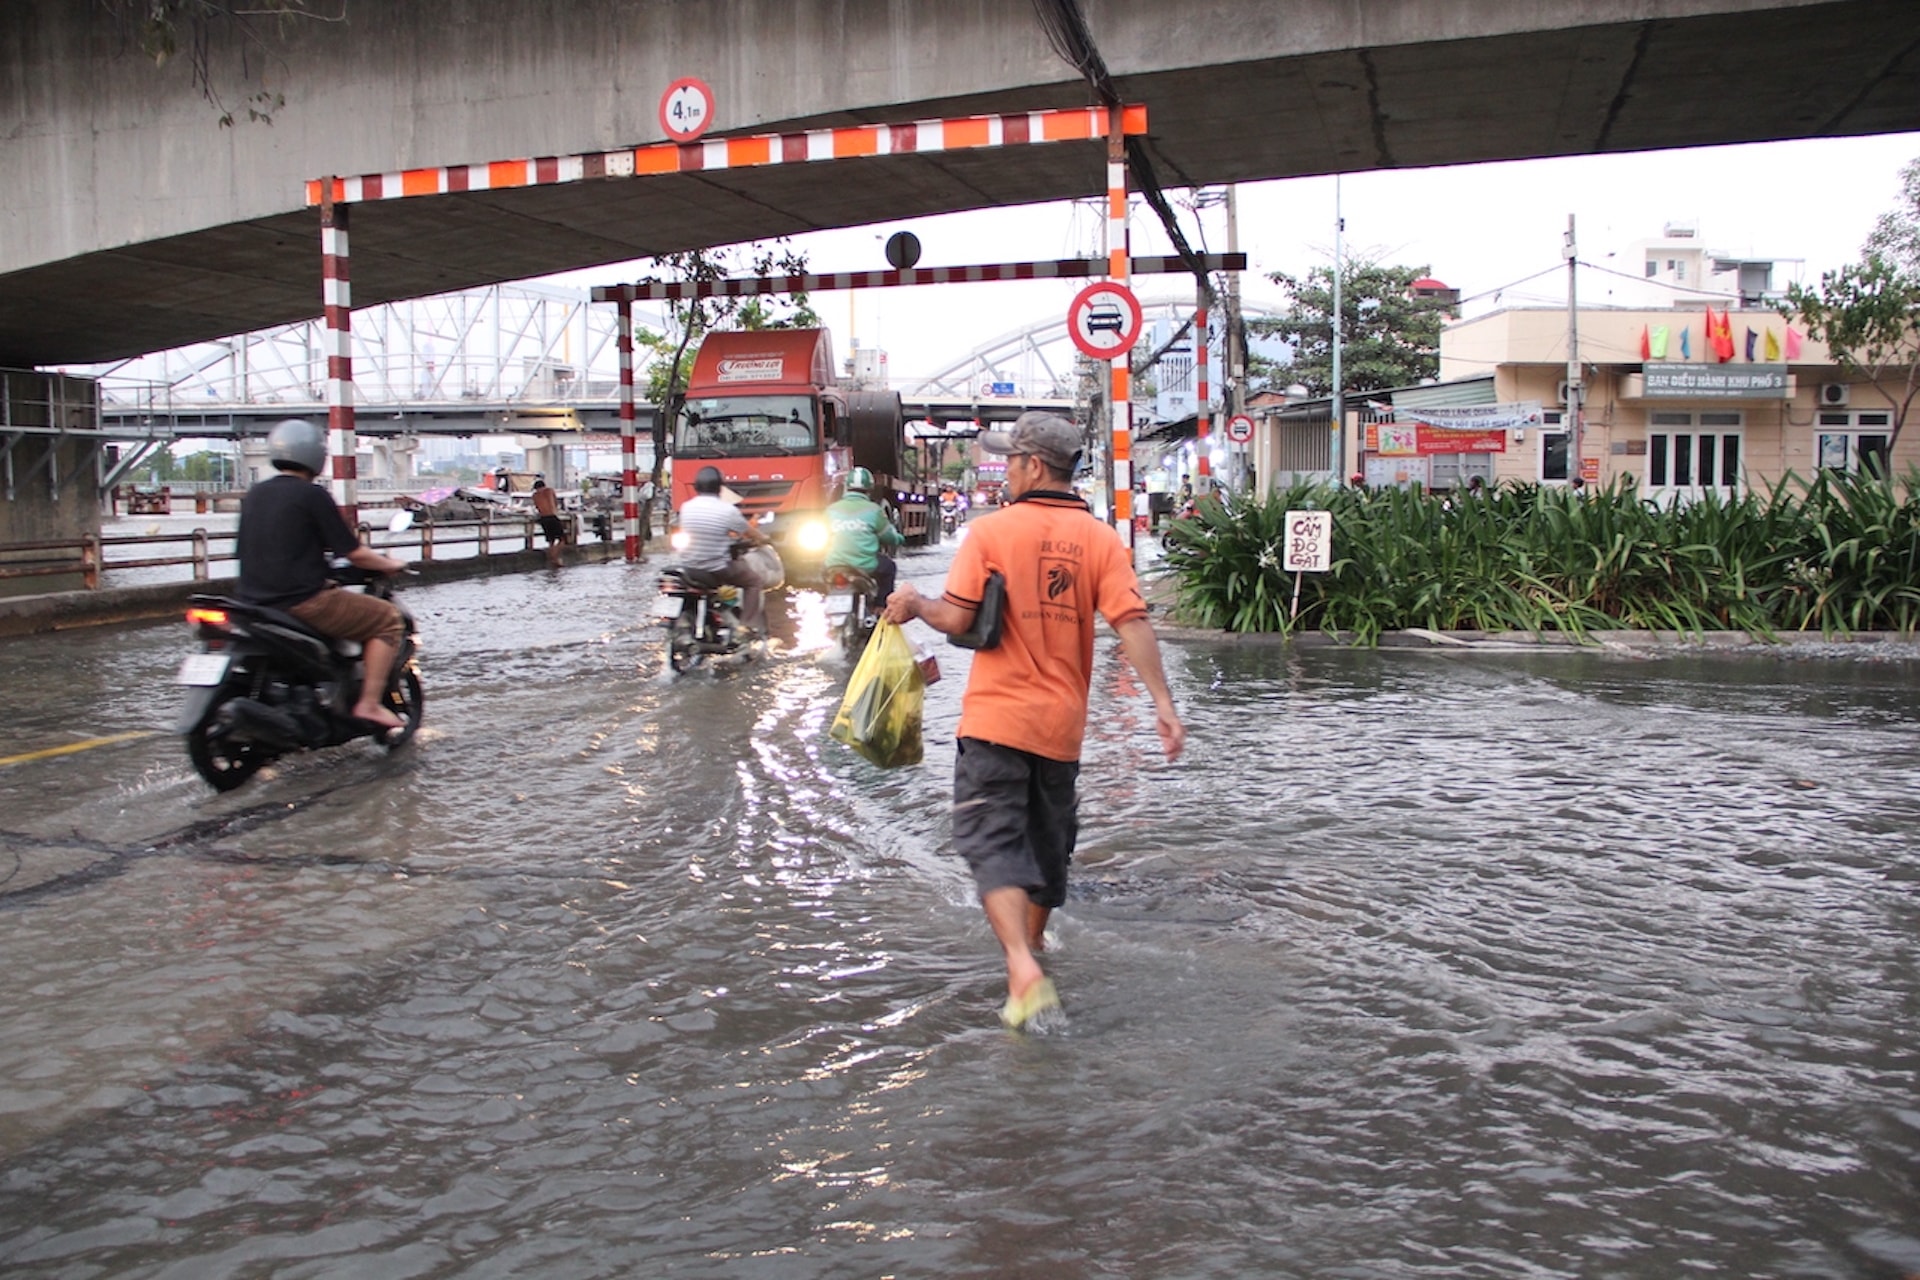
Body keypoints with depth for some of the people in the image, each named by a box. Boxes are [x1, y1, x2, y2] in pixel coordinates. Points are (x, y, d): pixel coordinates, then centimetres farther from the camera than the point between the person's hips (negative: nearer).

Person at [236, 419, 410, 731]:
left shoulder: (253, 495, 12)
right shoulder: (311, 495, -10)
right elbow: (353, 554, -9)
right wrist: (389, 564, 8)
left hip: (255, 601, 8)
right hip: (302, 600, -8)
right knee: (387, 619, 3)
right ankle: (369, 703, -6)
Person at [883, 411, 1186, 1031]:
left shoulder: (990, 531, -8)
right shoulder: (1100, 539, 0)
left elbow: (958, 619, -11)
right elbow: (1132, 624, -8)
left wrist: (915, 604, 9)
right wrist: (1164, 704, -8)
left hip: (996, 718, -4)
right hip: (1062, 723, 4)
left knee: (992, 841, -5)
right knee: (1048, 843, 20)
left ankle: (1024, 970, -22)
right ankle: (1032, 943, 39)